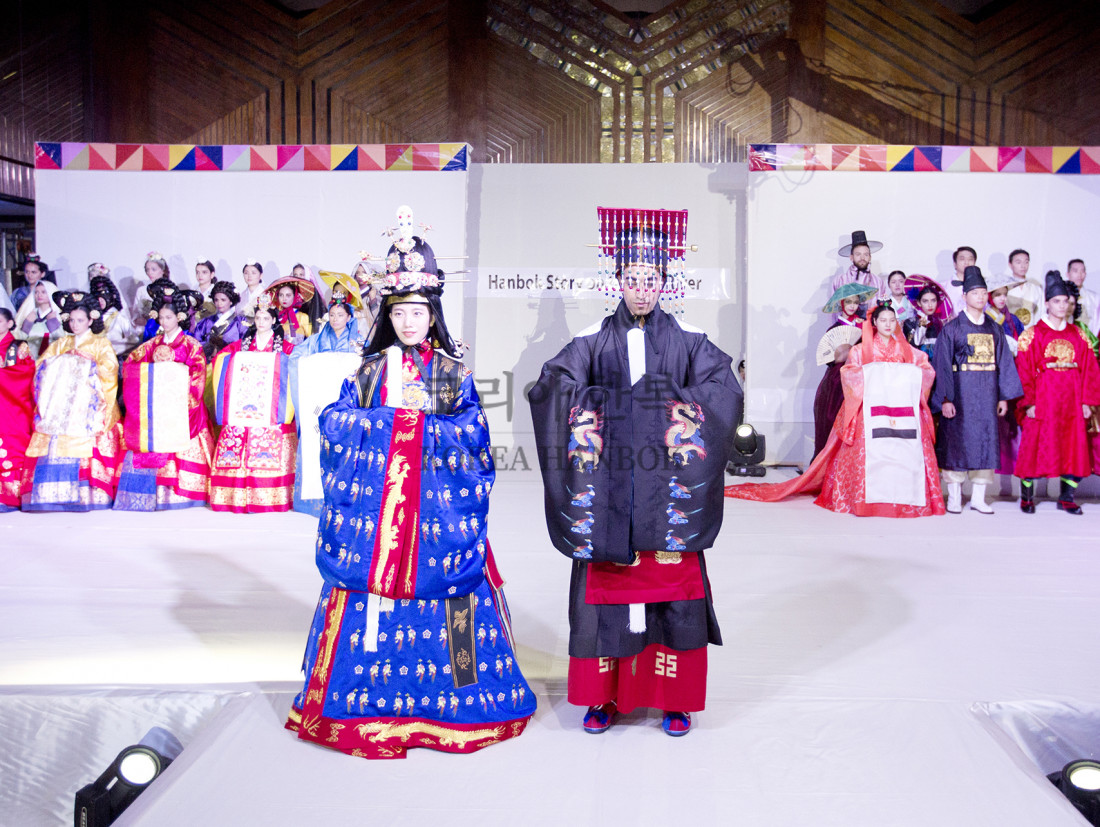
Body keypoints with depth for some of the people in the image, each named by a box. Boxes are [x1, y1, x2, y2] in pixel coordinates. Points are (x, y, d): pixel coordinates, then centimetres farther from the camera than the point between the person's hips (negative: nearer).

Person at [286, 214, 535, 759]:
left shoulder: (453, 372, 7)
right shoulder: (369, 370, 11)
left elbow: (471, 434, -1)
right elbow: (336, 423, 2)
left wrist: (424, 415, -12)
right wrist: (389, 416, -8)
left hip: (436, 502, -1)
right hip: (374, 499, 1)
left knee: (439, 585, -2)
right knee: (369, 583, -1)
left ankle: (445, 703, 12)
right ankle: (369, 703, 13)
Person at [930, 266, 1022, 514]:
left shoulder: (994, 329, 12)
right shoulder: (951, 328, -1)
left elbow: (1004, 362, 12)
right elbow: (942, 364, -5)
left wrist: (1004, 396, 5)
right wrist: (945, 398, -12)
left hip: (987, 394, 4)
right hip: (960, 393, -4)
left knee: (986, 440, 3)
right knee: (957, 440, -2)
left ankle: (978, 498, 10)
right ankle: (954, 497, 7)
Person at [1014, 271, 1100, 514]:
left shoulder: (1077, 335, 11)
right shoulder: (1033, 335, 0)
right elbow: (1024, 371, -5)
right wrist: (1029, 402, -12)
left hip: (1071, 401, 4)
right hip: (1042, 400, -4)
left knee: (1074, 447, 3)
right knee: (1035, 446, -3)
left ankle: (1067, 498, 14)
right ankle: (1026, 497, 9)